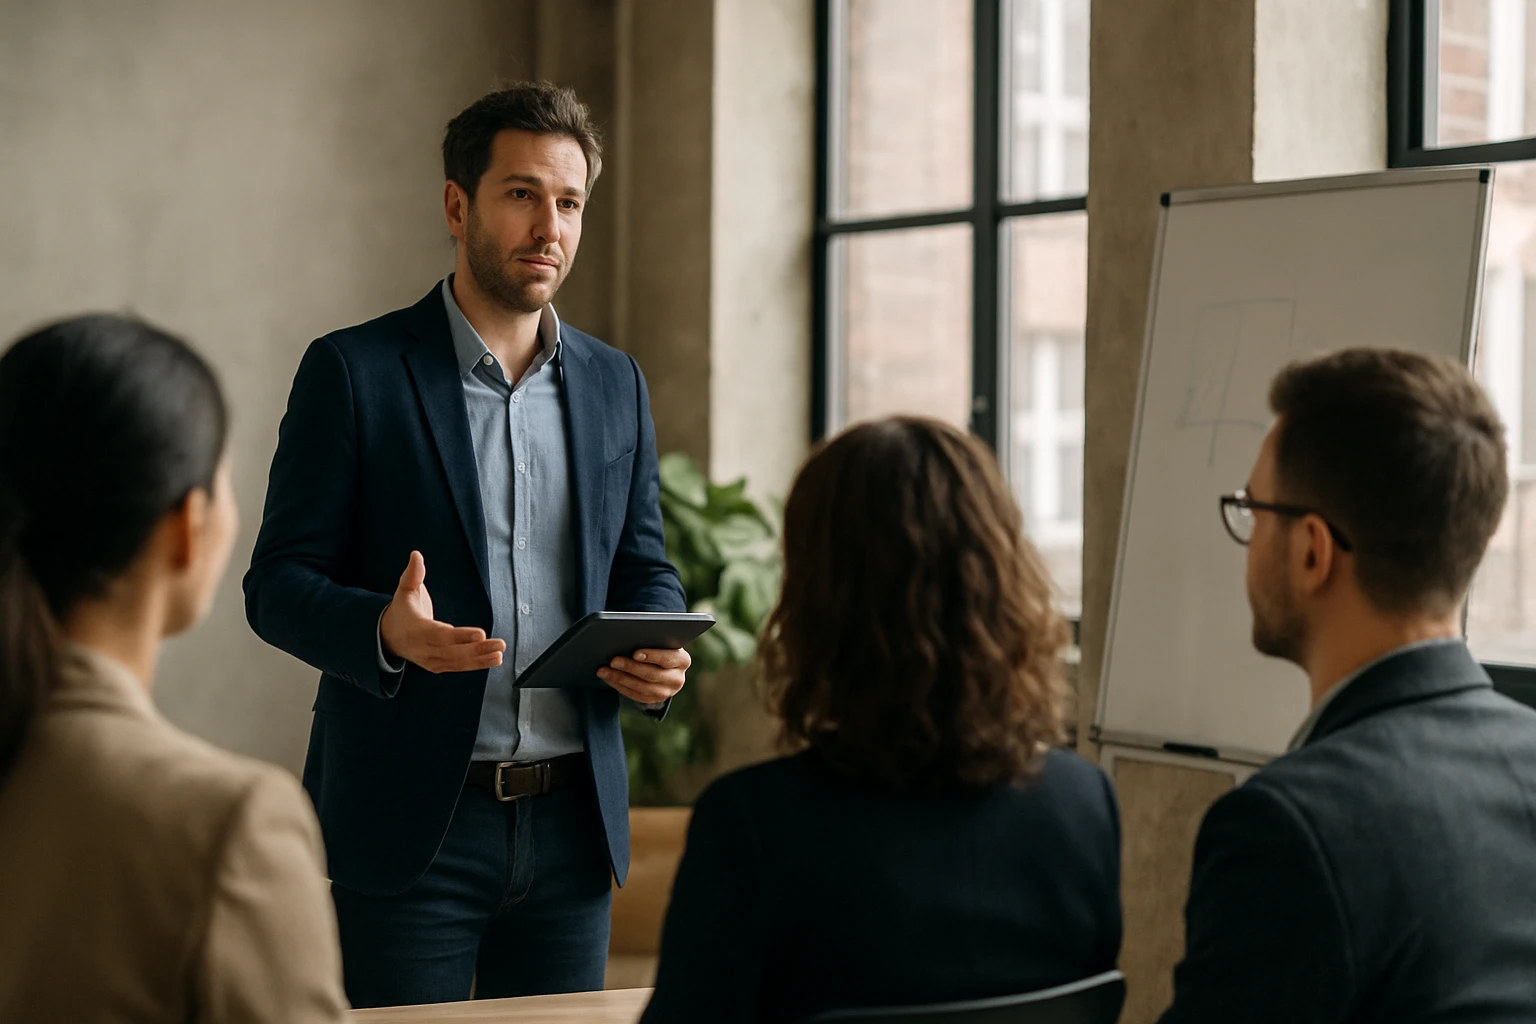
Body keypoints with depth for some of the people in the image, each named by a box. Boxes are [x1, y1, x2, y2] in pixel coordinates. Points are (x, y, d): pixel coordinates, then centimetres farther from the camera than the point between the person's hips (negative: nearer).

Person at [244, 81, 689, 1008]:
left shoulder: (616, 385, 12)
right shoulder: (353, 372, -2)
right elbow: (278, 584, -4)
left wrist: (661, 655, -6)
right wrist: (386, 629, -24)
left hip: (572, 819, 4)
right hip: (409, 825, -4)